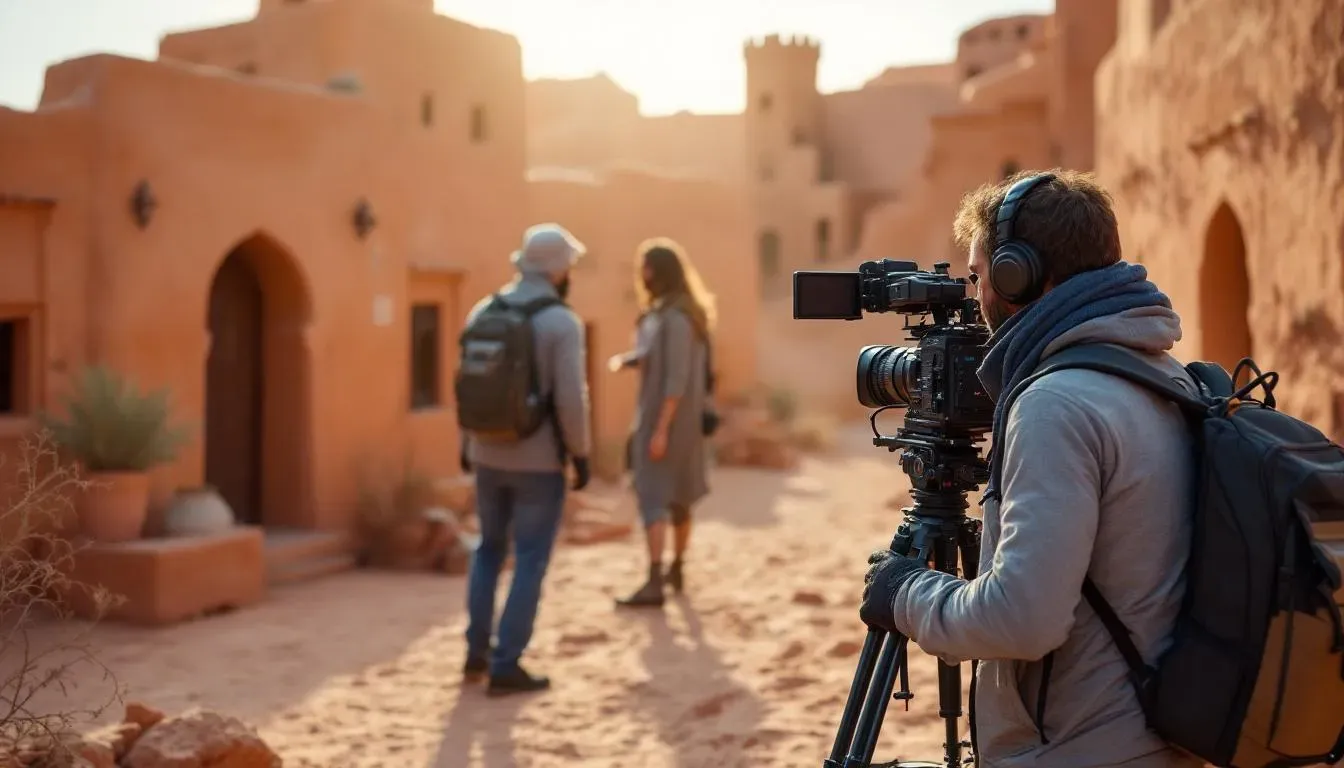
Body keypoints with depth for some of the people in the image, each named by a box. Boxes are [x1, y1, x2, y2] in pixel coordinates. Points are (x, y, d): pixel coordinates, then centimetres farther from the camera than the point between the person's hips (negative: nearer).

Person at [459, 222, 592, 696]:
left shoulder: (482, 312, 3)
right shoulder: (563, 323, -15)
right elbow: (570, 399, -18)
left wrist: (467, 441, 20)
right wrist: (581, 455, -7)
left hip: (488, 455, 6)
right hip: (539, 461, -6)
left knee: (490, 548, 22)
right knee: (530, 562, 3)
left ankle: (477, 651, 24)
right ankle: (506, 666, 4)